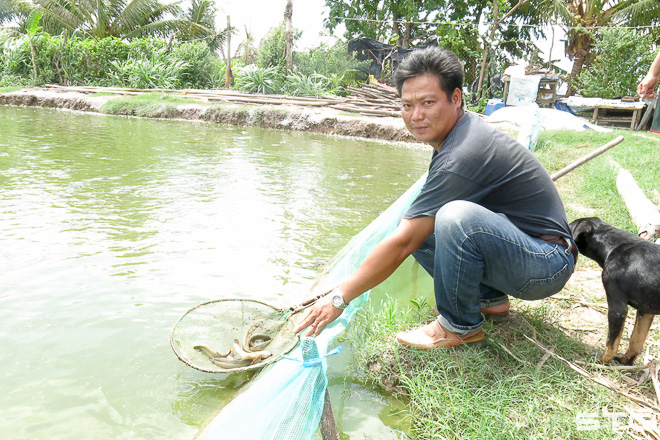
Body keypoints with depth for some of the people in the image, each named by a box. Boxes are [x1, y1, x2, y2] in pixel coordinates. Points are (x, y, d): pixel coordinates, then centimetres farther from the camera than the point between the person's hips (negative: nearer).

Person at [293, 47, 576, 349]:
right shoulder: (466, 127, 4)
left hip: (548, 264, -9)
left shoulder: (459, 158, -26)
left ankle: (461, 326, -12)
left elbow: (402, 245, -24)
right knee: (417, 226, 5)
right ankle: (489, 298, 12)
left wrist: (339, 298, -16)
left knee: (457, 216, -36)